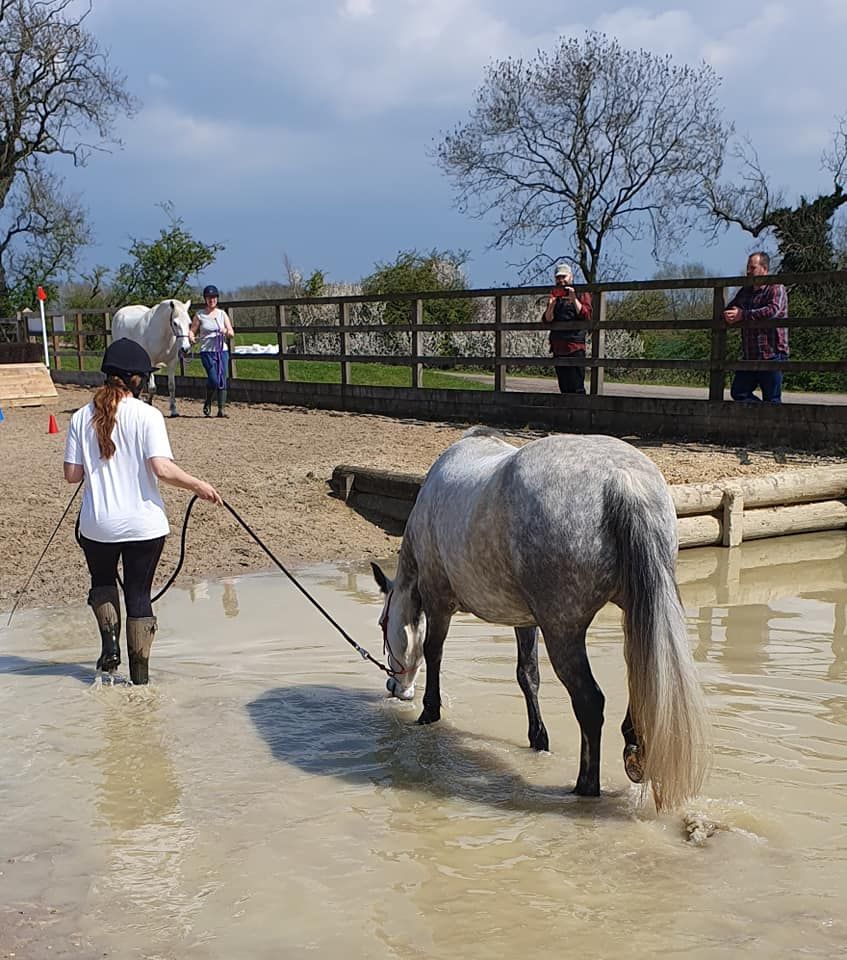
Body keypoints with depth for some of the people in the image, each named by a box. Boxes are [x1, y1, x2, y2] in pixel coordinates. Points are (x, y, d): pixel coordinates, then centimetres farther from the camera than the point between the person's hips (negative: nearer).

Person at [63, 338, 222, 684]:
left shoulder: (81, 418, -1)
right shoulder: (147, 415, -10)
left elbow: (72, 474, 0)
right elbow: (161, 468, -20)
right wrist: (199, 486, -7)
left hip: (97, 525, 2)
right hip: (144, 524, -2)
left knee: (102, 582, 27)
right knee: (139, 594, 10)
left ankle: (110, 642, 7)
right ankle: (139, 676, 11)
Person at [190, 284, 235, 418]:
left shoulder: (222, 314, 10)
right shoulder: (200, 315, 3)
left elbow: (232, 334, 8)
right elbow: (193, 331, 2)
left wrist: (226, 331, -14)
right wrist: (191, 338, -20)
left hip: (222, 350, 3)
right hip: (207, 351, -3)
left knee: (222, 380, -3)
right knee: (214, 379, -14)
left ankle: (222, 409, 3)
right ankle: (207, 404, 11)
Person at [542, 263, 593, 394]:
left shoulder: (581, 294, 5)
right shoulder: (555, 297, 19)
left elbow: (586, 315, -9)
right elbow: (546, 321, 9)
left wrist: (574, 299, -16)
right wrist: (551, 305, -7)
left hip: (575, 348, -6)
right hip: (558, 348, 6)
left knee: (577, 388, -11)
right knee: (564, 388, 7)